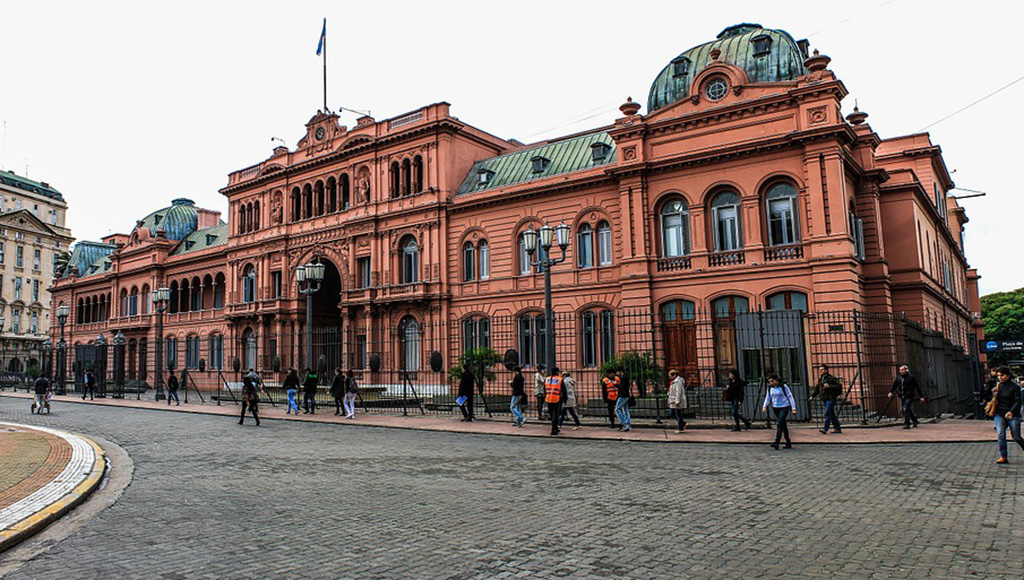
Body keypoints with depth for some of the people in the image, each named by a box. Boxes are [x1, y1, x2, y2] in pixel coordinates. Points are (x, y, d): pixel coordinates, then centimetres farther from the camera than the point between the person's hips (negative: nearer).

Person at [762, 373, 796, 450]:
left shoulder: (783, 386, -10)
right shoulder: (770, 387, 3)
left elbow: (790, 396, -7)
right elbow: (768, 397, 10)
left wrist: (793, 408, -11)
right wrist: (765, 406, -5)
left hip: (784, 407, -5)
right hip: (775, 408, 5)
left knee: (779, 424, -17)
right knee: (783, 425, 10)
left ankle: (776, 443, -23)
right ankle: (789, 444, 17)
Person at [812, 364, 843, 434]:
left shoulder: (831, 378, -9)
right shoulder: (820, 379, 14)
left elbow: (839, 385, -17)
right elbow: (817, 389, 21)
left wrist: (829, 386, -24)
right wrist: (812, 396, 10)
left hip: (831, 399, -8)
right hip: (824, 399, 8)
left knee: (827, 413, -14)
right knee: (832, 414, 12)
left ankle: (825, 429, -17)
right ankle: (838, 428, 20)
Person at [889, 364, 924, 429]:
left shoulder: (911, 377, -6)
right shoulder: (898, 378, 7)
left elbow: (917, 387, -1)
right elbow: (894, 386, 3)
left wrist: (921, 396, 0)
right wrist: (891, 392, -16)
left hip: (909, 396, -6)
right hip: (903, 397, 6)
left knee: (906, 409, -18)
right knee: (908, 410, 17)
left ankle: (906, 424, -16)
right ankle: (915, 421, 37)